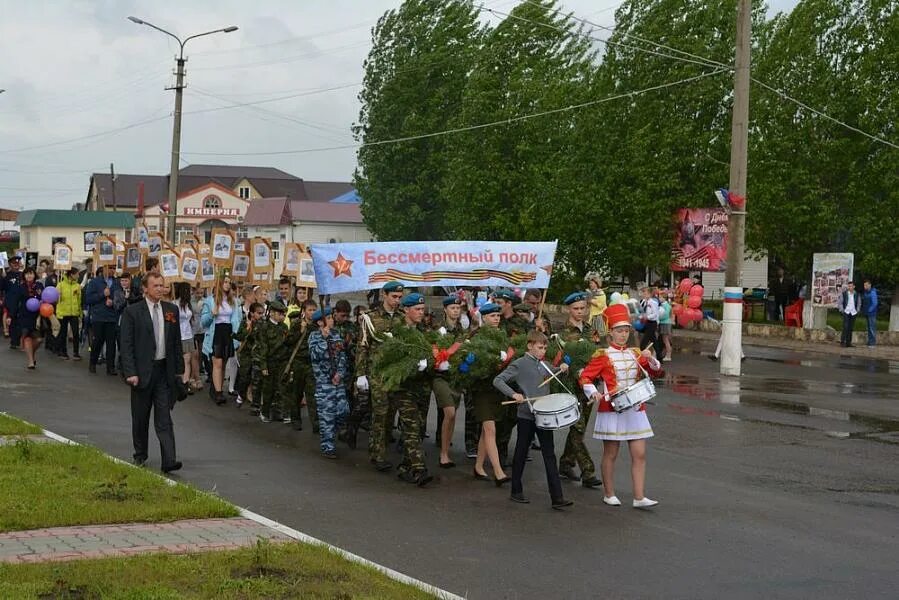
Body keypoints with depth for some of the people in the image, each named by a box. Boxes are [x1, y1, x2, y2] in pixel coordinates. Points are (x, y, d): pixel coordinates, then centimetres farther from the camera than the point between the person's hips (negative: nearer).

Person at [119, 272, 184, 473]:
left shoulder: (171, 310, 7)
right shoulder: (132, 312, -4)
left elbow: (177, 342, 12)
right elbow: (126, 345, -7)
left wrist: (179, 369, 8)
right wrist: (130, 373, -14)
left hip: (164, 370, 2)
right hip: (142, 371, -2)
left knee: (164, 418, -4)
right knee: (140, 417, 11)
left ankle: (169, 460, -12)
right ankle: (140, 455, 27)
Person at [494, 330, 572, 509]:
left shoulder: (542, 364, 11)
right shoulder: (519, 364, -8)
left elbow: (552, 373, 32)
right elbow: (498, 381, -12)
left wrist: (561, 368, 9)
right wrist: (513, 394, -25)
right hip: (526, 416, -5)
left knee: (549, 455, 0)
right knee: (521, 454, 8)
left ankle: (557, 498, -4)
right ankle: (516, 492, 22)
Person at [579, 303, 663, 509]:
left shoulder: (635, 354, 9)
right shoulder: (603, 356, -4)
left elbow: (657, 372, 9)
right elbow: (585, 378, -6)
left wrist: (651, 359, -10)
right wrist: (593, 392, -24)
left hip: (635, 411, 4)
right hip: (611, 411, -4)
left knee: (639, 454, -1)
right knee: (610, 454, 6)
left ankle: (639, 497, 1)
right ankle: (609, 495, 18)